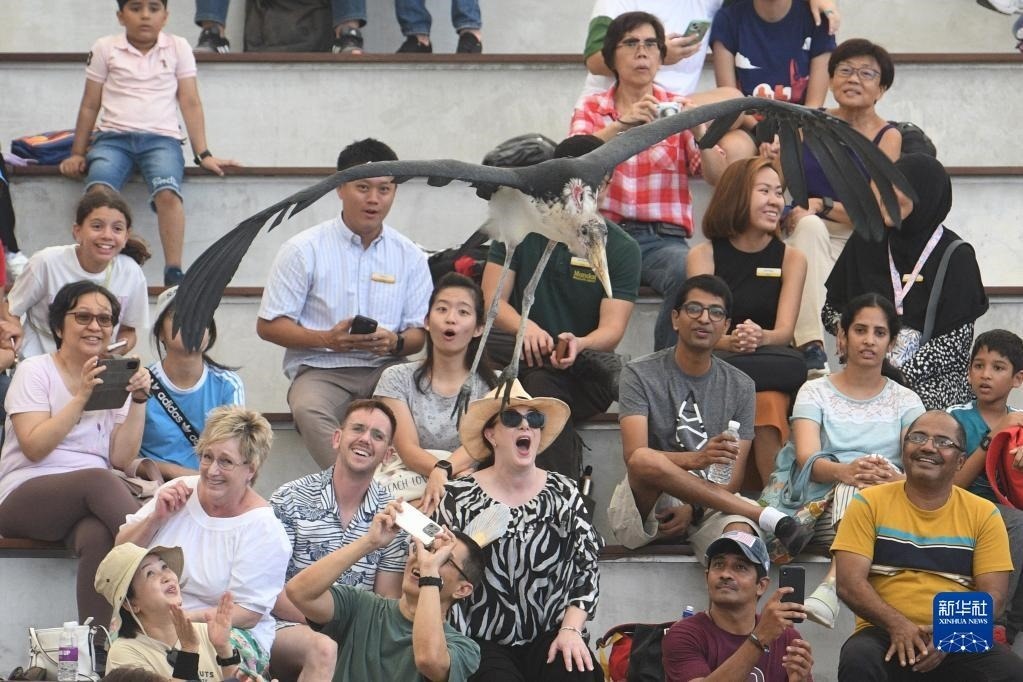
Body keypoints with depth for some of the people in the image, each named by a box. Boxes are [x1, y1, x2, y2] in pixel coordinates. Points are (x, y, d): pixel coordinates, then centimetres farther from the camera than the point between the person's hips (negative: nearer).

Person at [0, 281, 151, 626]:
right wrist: (81, 397, -13)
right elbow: (34, 448, -10)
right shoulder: (35, 371, 6)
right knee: (97, 479, -37)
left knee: (98, 536, -37)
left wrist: (138, 400, -4)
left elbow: (121, 458, 4)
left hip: (89, 504, 3)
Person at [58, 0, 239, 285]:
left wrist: (203, 154, 4)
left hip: (161, 138, 0)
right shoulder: (105, 49, 10)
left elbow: (190, 103, 10)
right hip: (113, 137, 0)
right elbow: (90, 105, 14)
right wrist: (77, 154, 11)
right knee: (98, 189, -32)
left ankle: (174, 274, -31)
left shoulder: (178, 48, 11)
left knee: (168, 193, -32)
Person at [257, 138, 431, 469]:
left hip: (386, 368, 2)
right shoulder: (304, 250, 3)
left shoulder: (409, 255, 12)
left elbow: (422, 333, 12)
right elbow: (268, 325, 2)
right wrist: (327, 339, -14)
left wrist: (395, 342, -13)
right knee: (308, 410, -38)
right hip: (321, 370, -2)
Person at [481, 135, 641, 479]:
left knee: (543, 382, -36)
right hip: (513, 358, 2)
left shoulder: (621, 249, 3)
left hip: (584, 381, -2)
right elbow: (492, 301, -2)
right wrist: (526, 329, -26)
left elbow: (612, 328, -8)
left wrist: (578, 344, -33)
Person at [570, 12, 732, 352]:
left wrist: (698, 132, -17)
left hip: (664, 237, 1)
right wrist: (622, 124, -26)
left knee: (689, 275, -33)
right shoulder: (591, 108, 12)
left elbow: (719, 178, 1)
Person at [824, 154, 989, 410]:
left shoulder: (956, 256, 0)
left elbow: (957, 341, -6)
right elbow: (831, 310, 16)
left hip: (936, 376, -3)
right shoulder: (865, 243, 11)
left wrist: (901, 375, -18)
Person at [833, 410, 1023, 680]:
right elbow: (850, 582, -3)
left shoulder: (984, 515, 8)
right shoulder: (869, 504, 5)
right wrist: (898, 625, -19)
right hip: (885, 634, -1)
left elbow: (992, 594, 2)